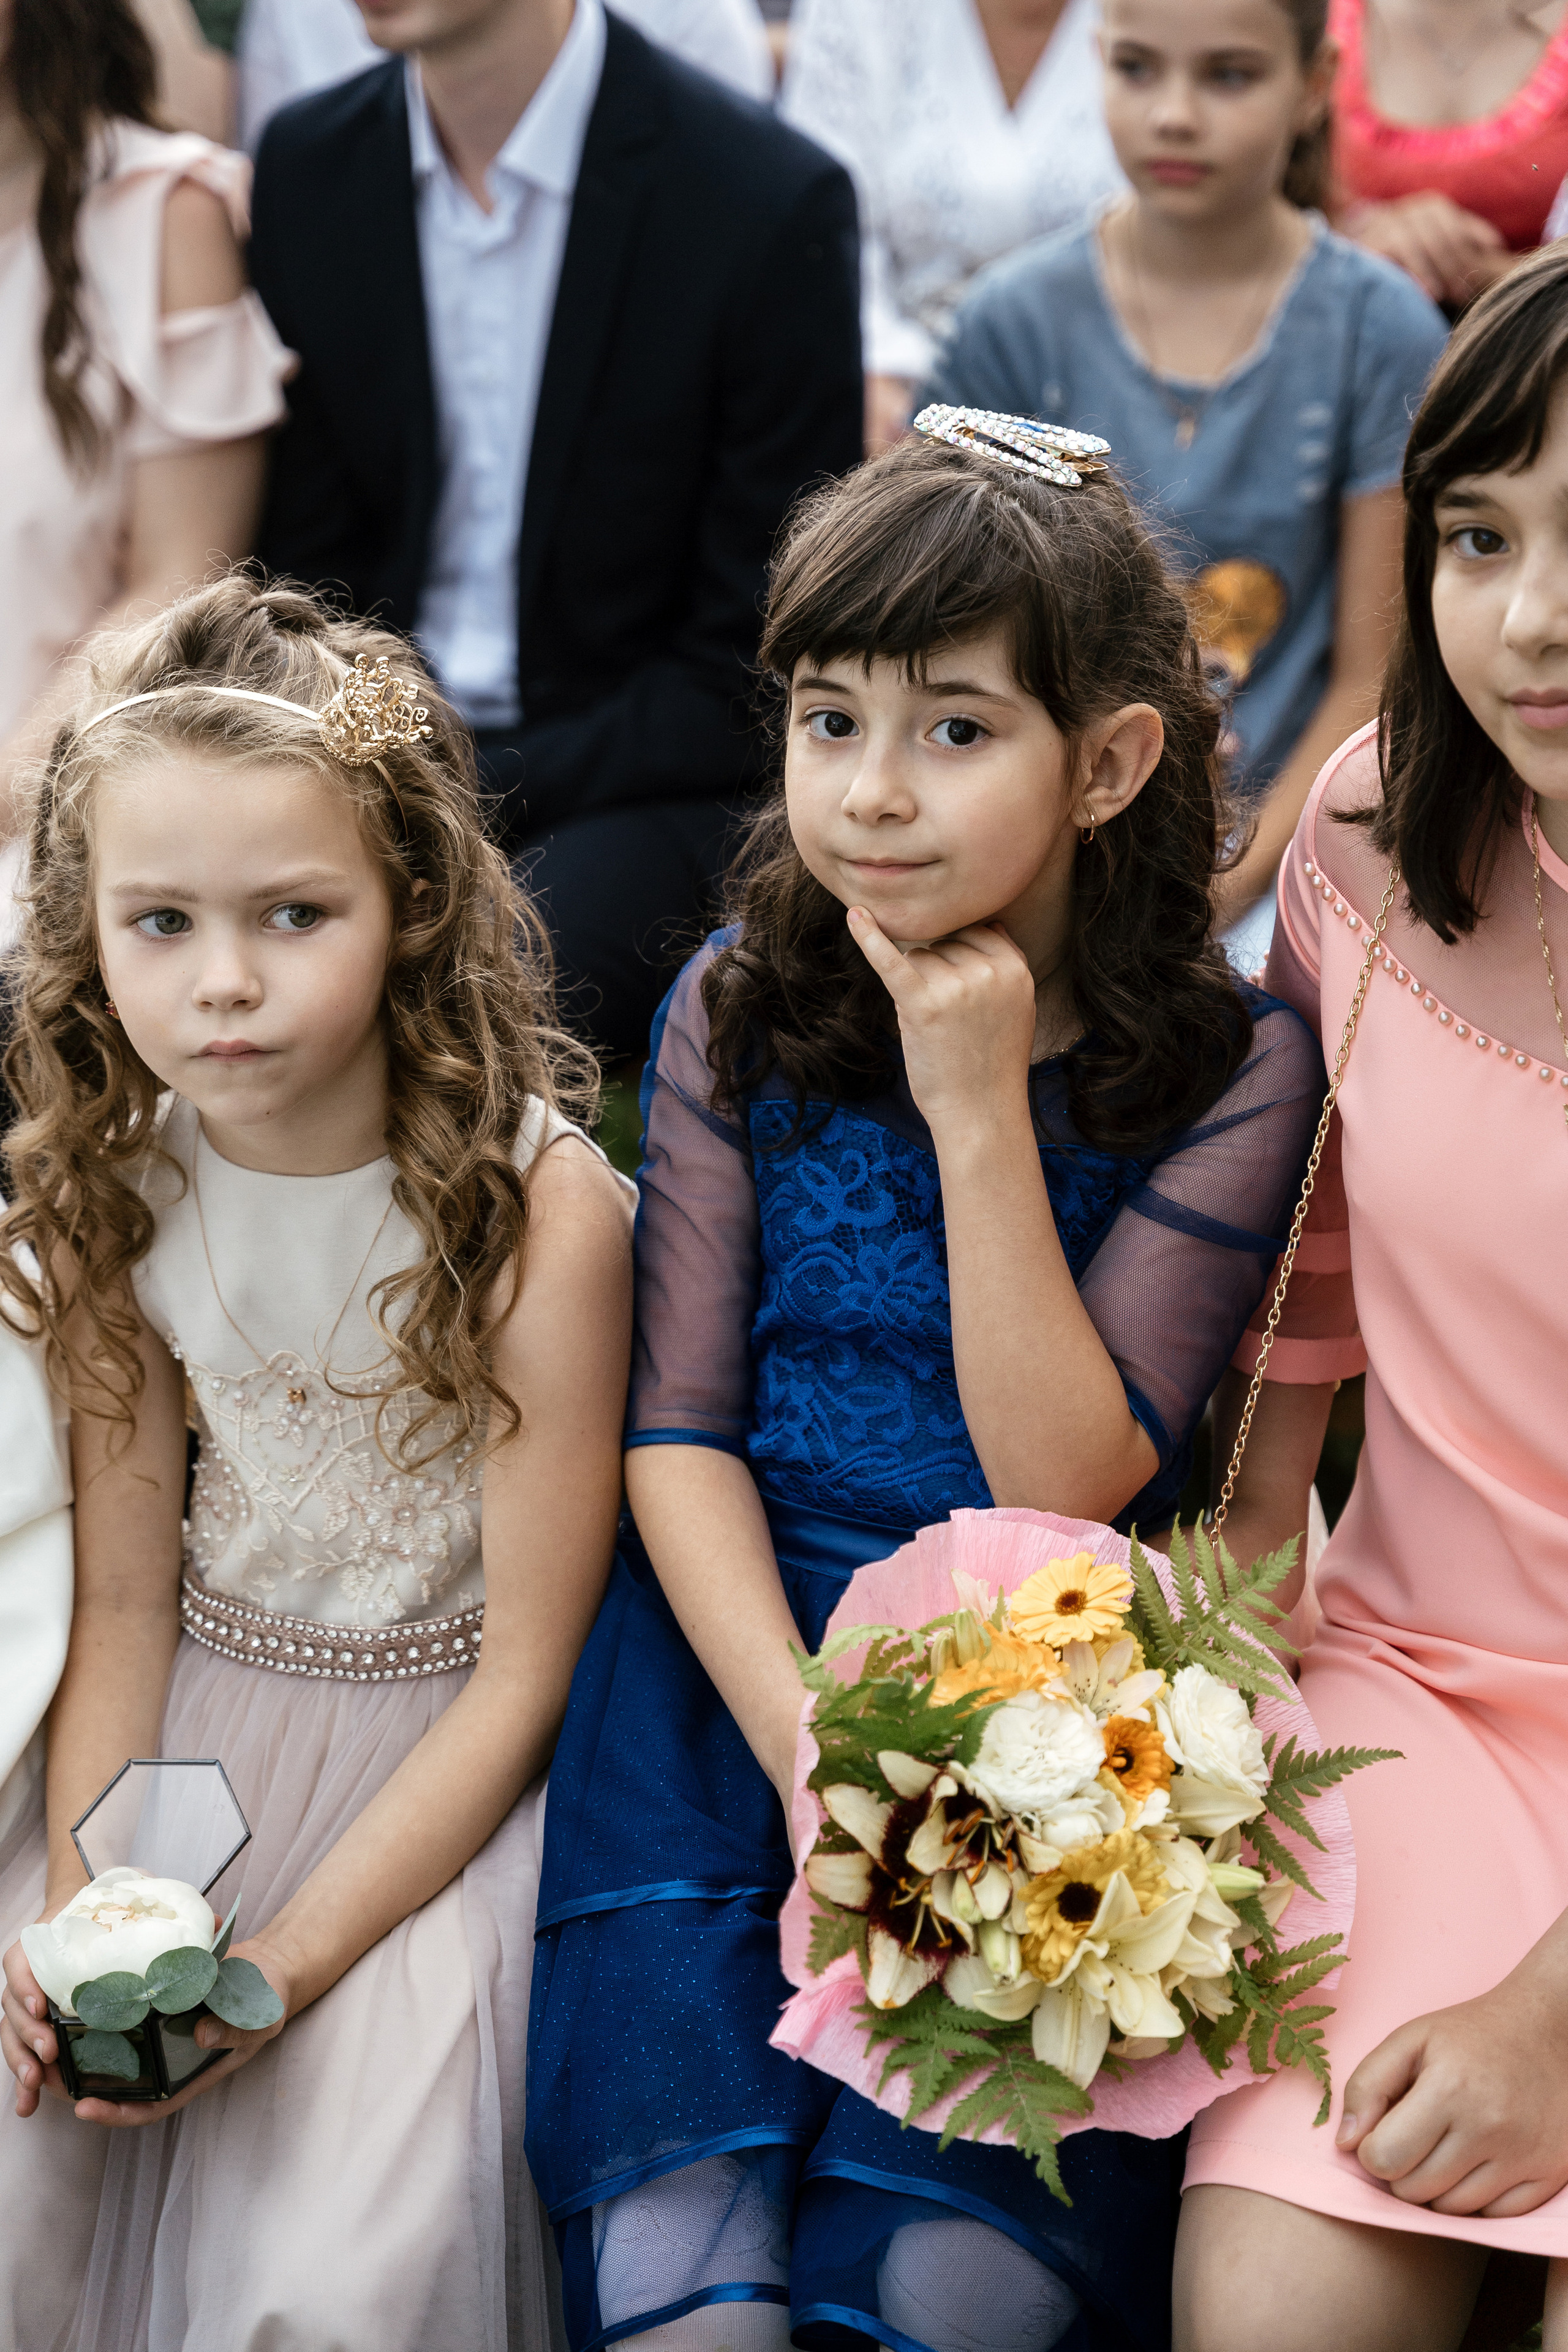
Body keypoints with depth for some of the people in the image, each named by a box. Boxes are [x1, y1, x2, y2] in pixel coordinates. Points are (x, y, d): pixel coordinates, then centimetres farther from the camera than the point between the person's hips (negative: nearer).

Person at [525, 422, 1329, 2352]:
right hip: (744, 1635, 1)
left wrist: (979, 1112, -16)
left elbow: (1064, 1489, -10)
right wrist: (807, 1751, -14)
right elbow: (680, 1432, 0)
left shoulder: (1228, 1071, -4)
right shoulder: (741, 1009, 3)